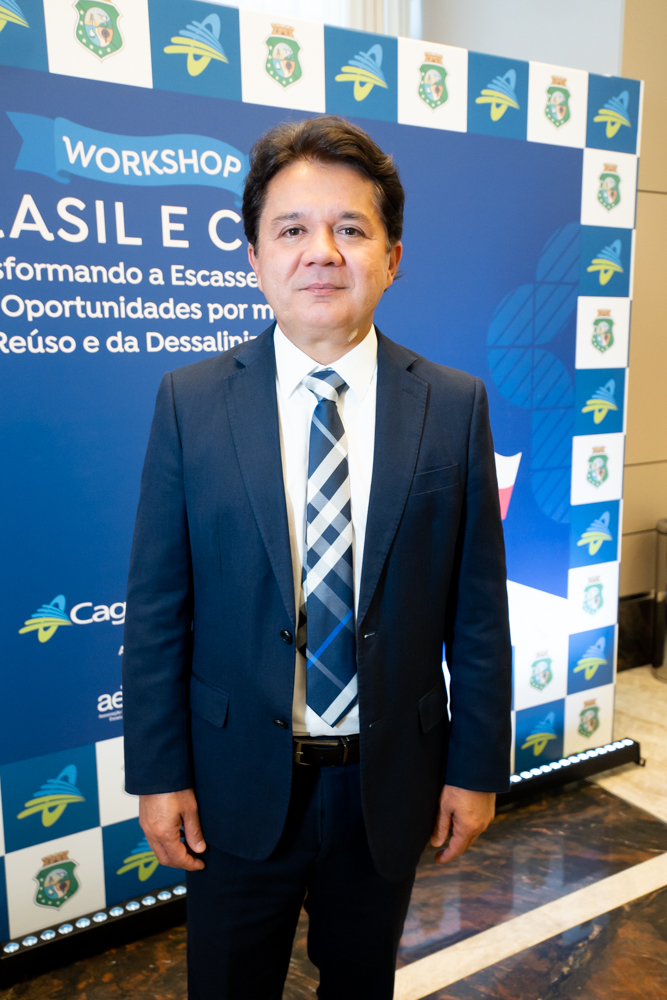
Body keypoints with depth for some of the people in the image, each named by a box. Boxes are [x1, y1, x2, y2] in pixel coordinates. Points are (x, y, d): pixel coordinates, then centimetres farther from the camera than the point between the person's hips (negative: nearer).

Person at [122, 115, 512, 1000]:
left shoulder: (455, 405, -7)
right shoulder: (189, 402, -8)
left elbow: (479, 605, -4)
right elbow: (156, 607, -6)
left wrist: (477, 766, -1)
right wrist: (158, 773, -4)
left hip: (391, 783, 1)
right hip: (239, 785, 0)